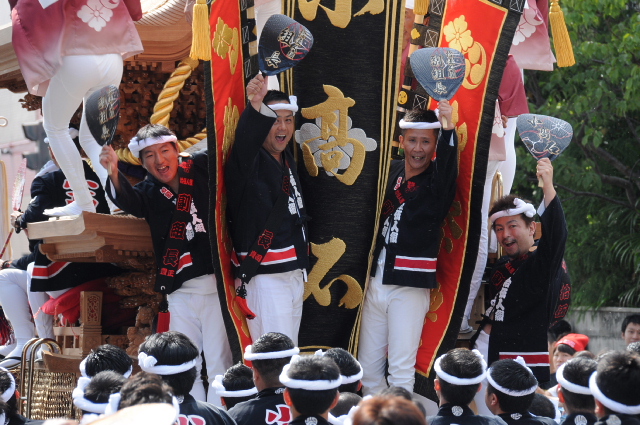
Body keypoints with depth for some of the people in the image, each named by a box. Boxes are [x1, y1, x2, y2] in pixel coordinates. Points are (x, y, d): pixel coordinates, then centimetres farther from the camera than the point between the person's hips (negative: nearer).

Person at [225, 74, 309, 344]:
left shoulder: (287, 160, 14)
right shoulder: (249, 160, -12)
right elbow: (245, 138, -35)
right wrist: (256, 107, -53)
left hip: (294, 274, 9)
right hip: (263, 277, -9)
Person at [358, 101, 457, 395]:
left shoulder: (437, 180, -6)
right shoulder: (392, 172, 9)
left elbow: (447, 165, -28)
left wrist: (449, 127, -44)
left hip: (410, 286, -5)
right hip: (376, 281, 5)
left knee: (401, 369, -6)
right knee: (367, 366, 8)